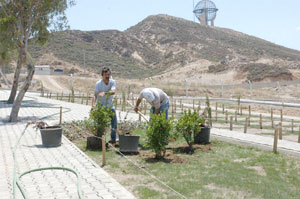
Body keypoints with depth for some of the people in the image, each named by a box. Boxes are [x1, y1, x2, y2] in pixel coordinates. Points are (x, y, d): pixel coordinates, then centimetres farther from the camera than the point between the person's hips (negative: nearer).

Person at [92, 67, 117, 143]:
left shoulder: (112, 82, -10)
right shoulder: (98, 83, -16)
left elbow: (113, 92, -29)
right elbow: (95, 95, -23)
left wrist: (104, 93, -47)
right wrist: (93, 104, -40)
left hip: (110, 105, 3)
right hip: (101, 105, -3)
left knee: (114, 123, 3)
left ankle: (113, 139, 16)